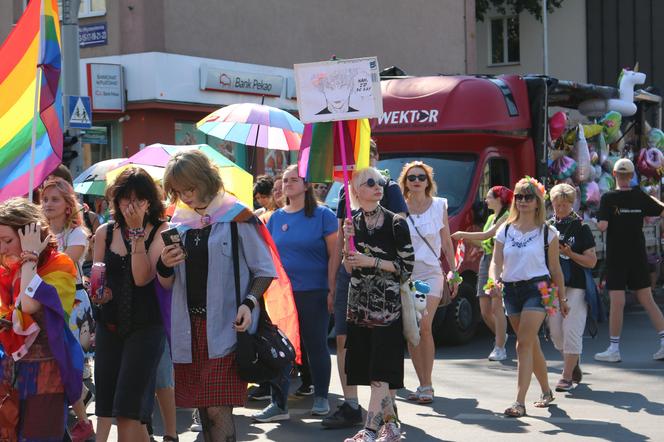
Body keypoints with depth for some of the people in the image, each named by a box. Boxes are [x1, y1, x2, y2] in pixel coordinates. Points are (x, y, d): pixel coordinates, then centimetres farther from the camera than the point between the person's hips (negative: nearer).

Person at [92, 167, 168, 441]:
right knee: (105, 407, 6)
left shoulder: (160, 231, -4)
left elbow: (142, 278, -15)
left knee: (127, 411, -11)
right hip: (110, 324, 5)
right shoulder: (105, 233, 8)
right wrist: (97, 293, -9)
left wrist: (138, 231, -16)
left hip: (145, 326, -5)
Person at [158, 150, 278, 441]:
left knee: (218, 410, -11)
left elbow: (265, 271, 0)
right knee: (203, 411, 10)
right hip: (188, 329, 5)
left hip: (226, 328, -5)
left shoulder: (236, 217, -4)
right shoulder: (179, 222, 12)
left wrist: (249, 303, -17)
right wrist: (164, 266, -6)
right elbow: (167, 284, 16)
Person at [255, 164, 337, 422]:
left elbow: (334, 255, -5)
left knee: (316, 346, 7)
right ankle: (278, 404, 7)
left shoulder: (322, 215, -4)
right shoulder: (276, 218, 10)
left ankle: (321, 398, 22)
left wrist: (332, 290, -11)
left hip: (314, 293, -4)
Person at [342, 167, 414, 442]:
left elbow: (407, 266, -6)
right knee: (369, 368, 6)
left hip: (387, 303, -5)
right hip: (359, 303, 5)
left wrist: (373, 261, -13)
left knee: (381, 370, -9)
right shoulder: (353, 222, 9)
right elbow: (349, 269, 10)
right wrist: (349, 241, -5)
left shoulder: (395, 223, -4)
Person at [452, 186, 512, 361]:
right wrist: (466, 238, 10)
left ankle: (500, 348, -6)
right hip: (485, 261, 8)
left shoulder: (506, 217, -7)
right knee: (485, 310, 6)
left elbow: (488, 235, -15)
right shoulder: (491, 218, 21)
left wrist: (463, 234, -10)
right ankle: (501, 336, 29)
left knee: (497, 307, -11)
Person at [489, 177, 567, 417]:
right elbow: (496, 262, 4)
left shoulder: (547, 232, 0)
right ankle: (546, 392, 31)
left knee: (524, 344, -14)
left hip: (537, 289, -4)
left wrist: (562, 298, 6)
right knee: (532, 345, 14)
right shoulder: (505, 230, 8)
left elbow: (555, 268, 4)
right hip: (511, 290, 5)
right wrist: (494, 281, -16)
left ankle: (520, 402, -16)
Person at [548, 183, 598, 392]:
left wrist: (570, 254, -17)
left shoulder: (581, 227, -1)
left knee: (571, 330, -9)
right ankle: (574, 365, 31)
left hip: (576, 286, -4)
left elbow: (592, 261, -4)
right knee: (555, 331, 6)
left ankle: (567, 377, -4)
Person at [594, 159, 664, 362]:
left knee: (617, 303, -2)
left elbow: (602, 226, -17)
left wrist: (599, 222, 5)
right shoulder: (640, 197, 2)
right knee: (647, 301, 9)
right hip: (639, 257, 4)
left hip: (616, 256, -4)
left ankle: (614, 349, 3)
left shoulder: (608, 198, -9)